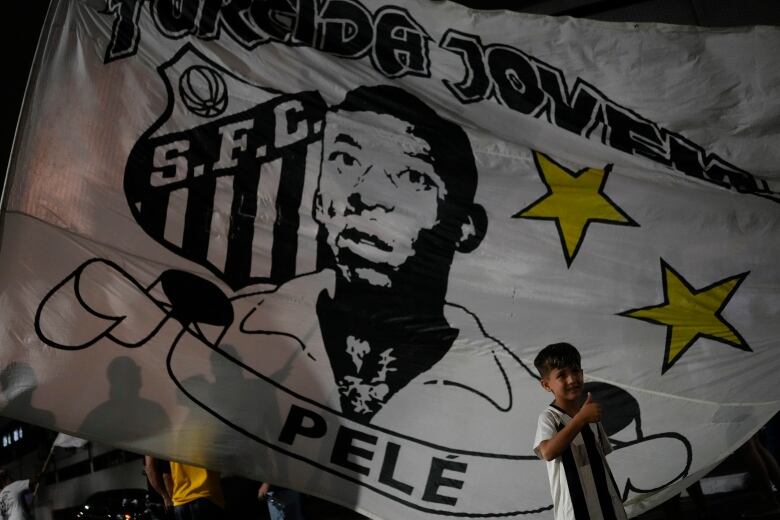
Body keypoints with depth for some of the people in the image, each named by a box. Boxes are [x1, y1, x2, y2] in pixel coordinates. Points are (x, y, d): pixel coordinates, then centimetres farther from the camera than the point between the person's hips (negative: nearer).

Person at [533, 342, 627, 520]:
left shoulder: (590, 412, 4)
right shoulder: (549, 417, -15)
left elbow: (601, 458, 14)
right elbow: (548, 452, -35)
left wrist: (615, 499, 18)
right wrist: (581, 418, -34)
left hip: (606, 502, 6)